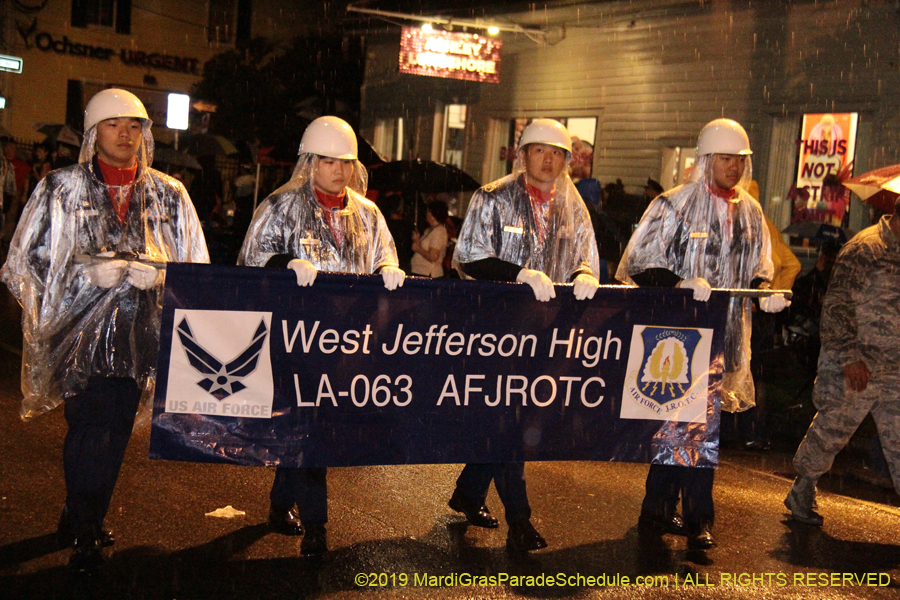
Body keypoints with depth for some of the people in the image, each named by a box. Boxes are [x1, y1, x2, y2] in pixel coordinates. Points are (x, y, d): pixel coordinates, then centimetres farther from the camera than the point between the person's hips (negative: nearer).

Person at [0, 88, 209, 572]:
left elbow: (195, 267, 12)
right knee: (90, 429, -6)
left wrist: (156, 273, -7)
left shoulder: (168, 194, 10)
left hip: (140, 331, 3)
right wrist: (90, 271, -11)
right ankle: (84, 533, 11)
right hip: (81, 329, -3)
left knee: (115, 432, 9)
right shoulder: (60, 189, 4)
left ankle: (80, 523, 27)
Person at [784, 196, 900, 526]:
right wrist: (850, 357, -20)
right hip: (857, 367, -7)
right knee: (831, 431, 7)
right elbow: (837, 305, -16)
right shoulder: (865, 249, -12)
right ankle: (800, 493, 27)